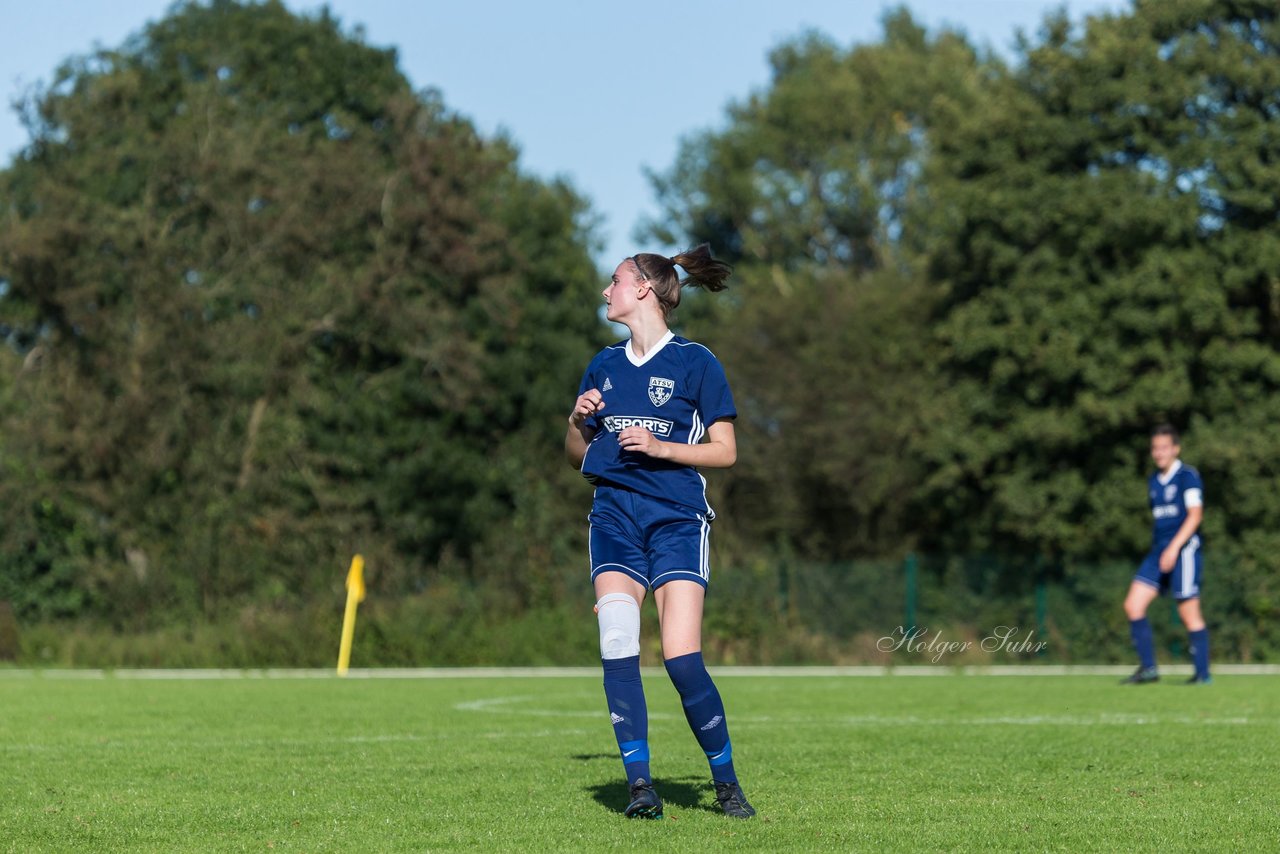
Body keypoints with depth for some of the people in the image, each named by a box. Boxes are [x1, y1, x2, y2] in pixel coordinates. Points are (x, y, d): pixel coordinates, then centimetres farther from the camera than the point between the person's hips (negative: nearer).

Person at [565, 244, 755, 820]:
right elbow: (577, 456, 23)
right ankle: (640, 786, -11)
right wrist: (578, 422, 2)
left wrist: (662, 447, -13)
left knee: (681, 658, -13)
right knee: (617, 647, -15)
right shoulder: (603, 366, 16)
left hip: (677, 518, -4)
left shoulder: (695, 363, 0)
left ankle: (727, 784, 4)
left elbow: (725, 451, -1)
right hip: (614, 515, 4)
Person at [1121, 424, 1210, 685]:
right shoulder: (1154, 482, 17)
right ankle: (1148, 668, -2)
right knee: (1133, 605, -4)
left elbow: (1195, 514, -15)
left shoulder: (1188, 476, -5)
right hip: (1158, 551, 8)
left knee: (1189, 613, -6)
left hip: (1184, 549, -8)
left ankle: (1203, 674, 2)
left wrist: (1174, 547, -23)